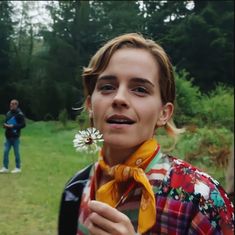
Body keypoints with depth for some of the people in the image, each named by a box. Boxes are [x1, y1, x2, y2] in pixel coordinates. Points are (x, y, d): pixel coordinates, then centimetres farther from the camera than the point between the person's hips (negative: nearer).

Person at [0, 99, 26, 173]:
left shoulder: (19, 114, -8)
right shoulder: (8, 113, 12)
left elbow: (23, 124, -13)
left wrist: (13, 126, -19)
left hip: (15, 137, -6)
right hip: (8, 136, 6)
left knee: (16, 152, 3)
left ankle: (18, 168, 14)